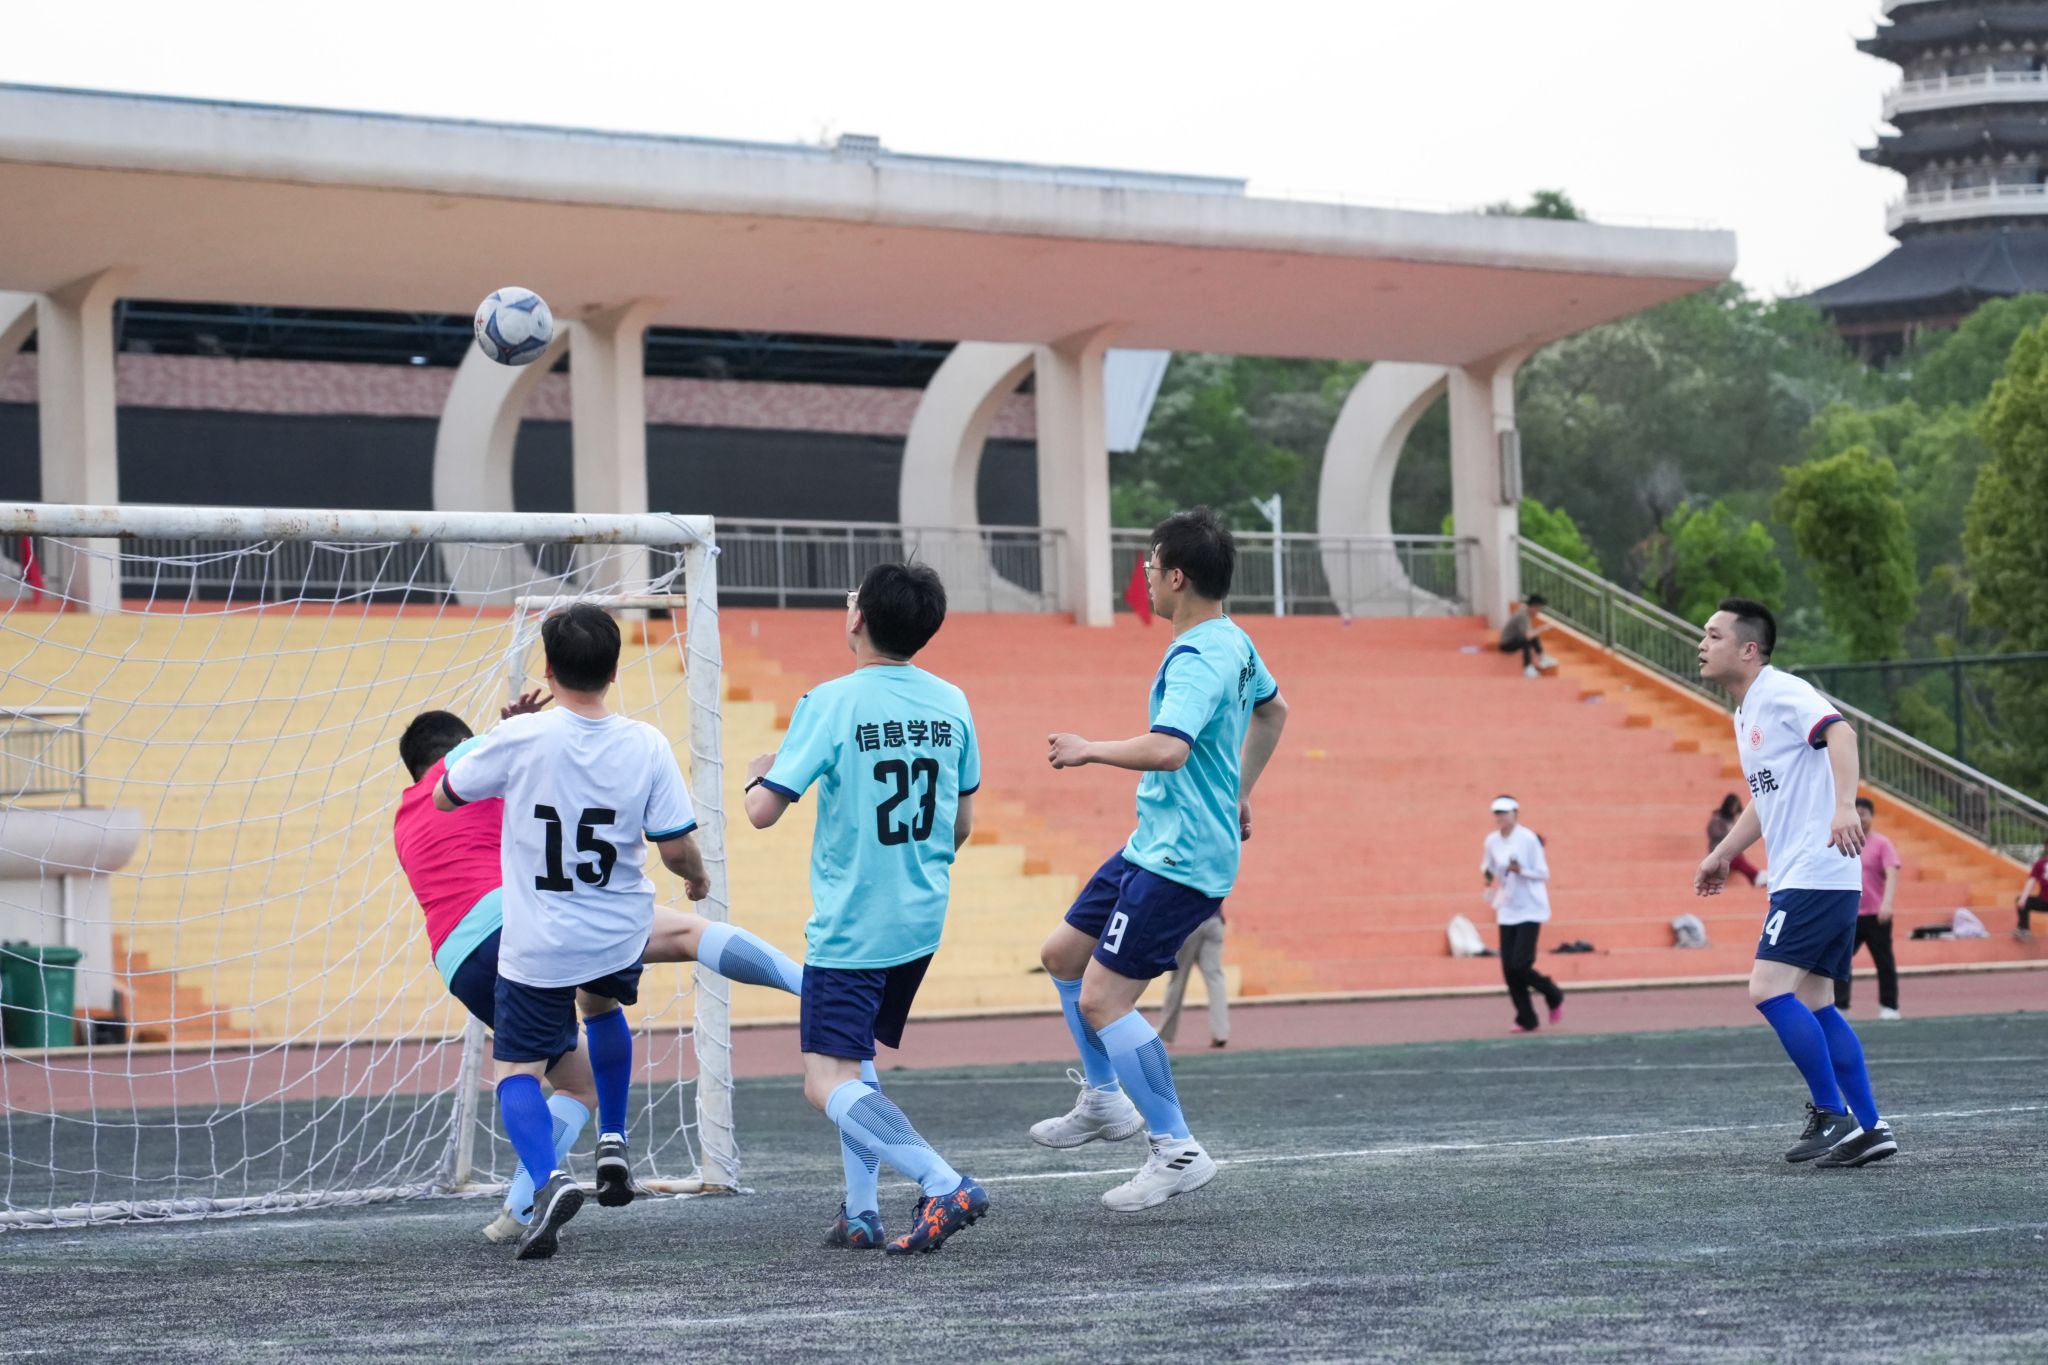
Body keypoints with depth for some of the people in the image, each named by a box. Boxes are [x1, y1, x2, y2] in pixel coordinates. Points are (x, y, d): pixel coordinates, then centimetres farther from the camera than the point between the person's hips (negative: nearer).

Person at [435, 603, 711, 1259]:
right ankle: (613, 1142, 33)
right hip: (621, 935, 3)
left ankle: (549, 1176, -19)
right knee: (601, 1004, 36)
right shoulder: (646, 746, -12)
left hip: (537, 946, -3)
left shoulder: (519, 739, -17)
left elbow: (444, 797, -1)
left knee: (516, 1069, 7)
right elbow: (678, 848, -8)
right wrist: (699, 879, 14)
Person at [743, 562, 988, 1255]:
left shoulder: (830, 703, -15)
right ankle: (862, 1213, 15)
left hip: (850, 924, -7)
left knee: (828, 1080, -8)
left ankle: (946, 1185, -25)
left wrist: (759, 774, 9)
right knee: (855, 1056, 22)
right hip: (922, 921, 7)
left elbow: (763, 811, -14)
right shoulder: (951, 703, 3)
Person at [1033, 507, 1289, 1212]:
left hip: (1180, 860, -10)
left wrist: (1089, 750, -22)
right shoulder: (1235, 642, 10)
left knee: (1102, 998, -11)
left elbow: (1169, 750, -37)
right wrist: (1240, 791, 34)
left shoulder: (1197, 660, -22)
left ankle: (1177, 1151, -6)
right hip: (1152, 846, 10)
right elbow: (1272, 709, 29)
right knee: (1063, 954, 19)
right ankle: (1105, 1101, 30)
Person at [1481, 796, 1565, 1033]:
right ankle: (1526, 1020, 9)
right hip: (1507, 912, 5)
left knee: (1520, 965, -14)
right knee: (1509, 968, -1)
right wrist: (1488, 874, -4)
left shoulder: (1528, 839, -11)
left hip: (1530, 909, -5)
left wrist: (1521, 870, -25)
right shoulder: (1492, 840, 4)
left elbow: (1543, 873, -8)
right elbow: (1488, 865, 19)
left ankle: (1554, 998, 13)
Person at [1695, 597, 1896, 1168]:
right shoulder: (1746, 713, 19)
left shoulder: (1783, 693, -10)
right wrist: (1722, 854, 32)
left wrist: (1844, 806, -42)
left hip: (1816, 874, -10)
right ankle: (1870, 1128, 10)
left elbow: (1839, 733, -28)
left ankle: (1832, 1115, -8)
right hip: (1796, 879, 10)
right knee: (1811, 1004, 8)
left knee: (1769, 988, -15)